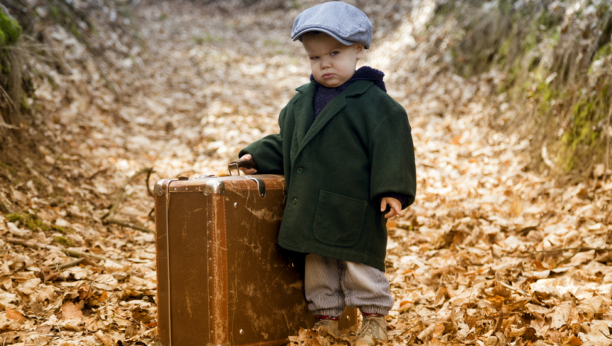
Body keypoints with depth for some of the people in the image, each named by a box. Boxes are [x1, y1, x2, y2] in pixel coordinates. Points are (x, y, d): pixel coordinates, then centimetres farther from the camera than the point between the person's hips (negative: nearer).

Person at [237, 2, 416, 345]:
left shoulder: (372, 101, -10)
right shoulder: (302, 102, 10)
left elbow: (392, 143, -13)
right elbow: (285, 142, 20)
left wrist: (393, 189, -19)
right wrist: (259, 157, 7)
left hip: (355, 208, -6)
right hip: (312, 208, 6)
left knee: (359, 264, 2)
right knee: (318, 264, 14)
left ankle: (374, 317, 20)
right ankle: (327, 316, 29)